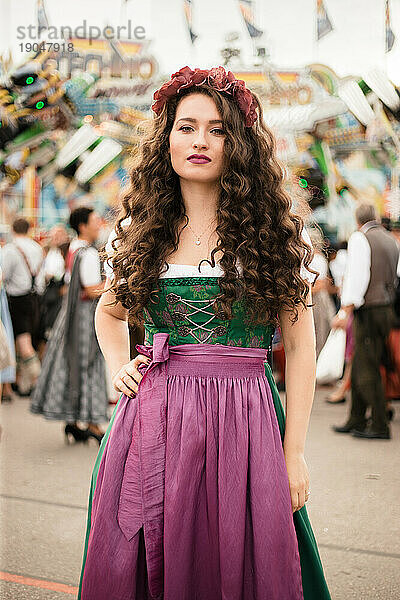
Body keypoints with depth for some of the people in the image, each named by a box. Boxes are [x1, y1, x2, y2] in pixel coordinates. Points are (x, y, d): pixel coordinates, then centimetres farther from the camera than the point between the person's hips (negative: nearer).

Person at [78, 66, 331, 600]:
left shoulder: (271, 232, -1)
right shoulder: (142, 230, 8)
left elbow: (300, 348, -1)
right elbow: (109, 312, 27)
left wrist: (294, 455, -4)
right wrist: (118, 367, 8)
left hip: (243, 422, -2)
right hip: (151, 421, 3)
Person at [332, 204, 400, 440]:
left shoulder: (359, 238, -7)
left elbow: (357, 275, -17)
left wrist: (346, 309, -21)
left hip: (369, 311, -8)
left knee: (367, 369, -4)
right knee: (360, 366, 15)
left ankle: (380, 426, -2)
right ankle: (356, 420, 20)